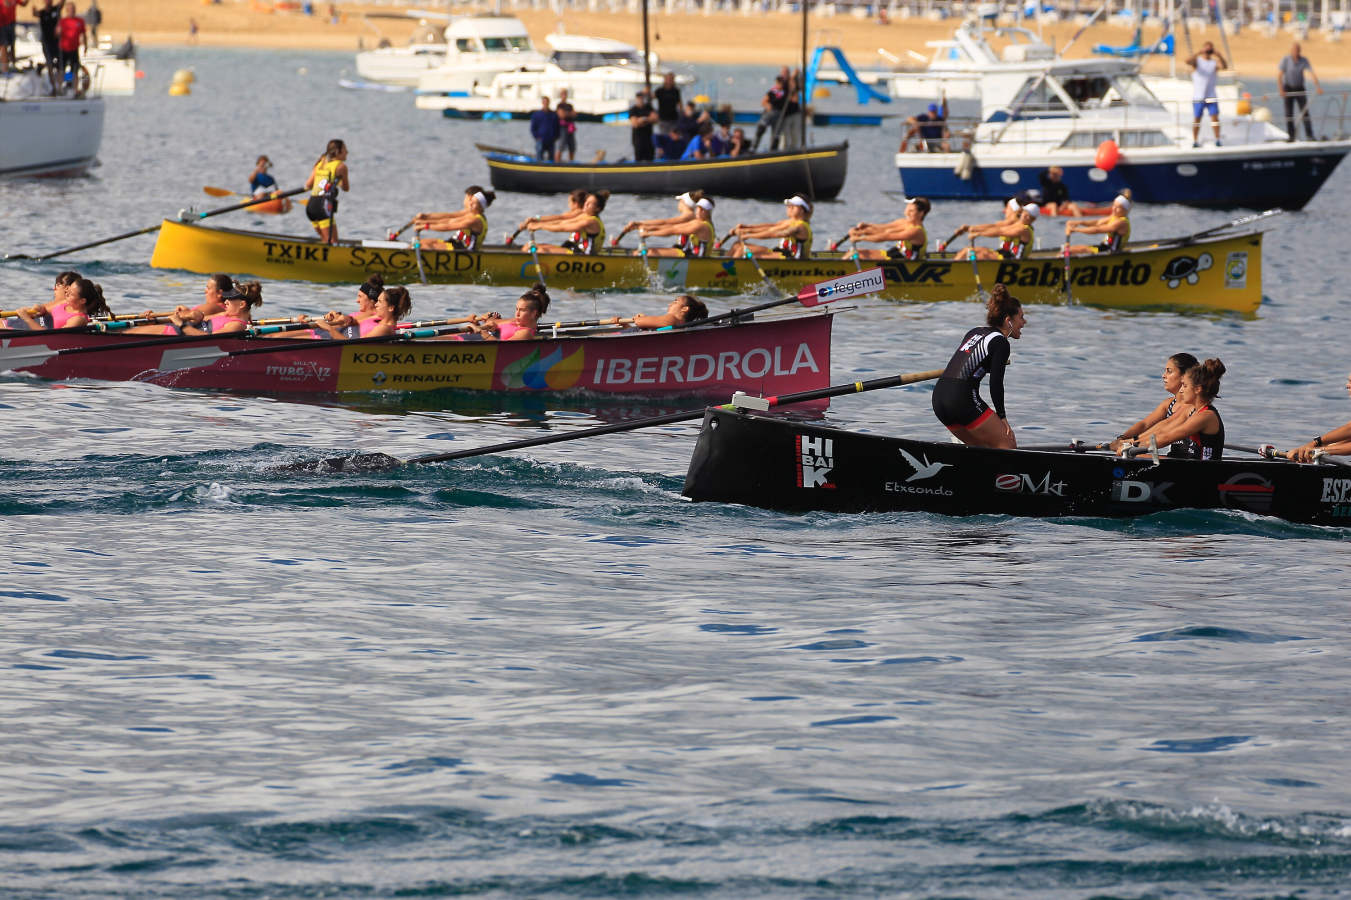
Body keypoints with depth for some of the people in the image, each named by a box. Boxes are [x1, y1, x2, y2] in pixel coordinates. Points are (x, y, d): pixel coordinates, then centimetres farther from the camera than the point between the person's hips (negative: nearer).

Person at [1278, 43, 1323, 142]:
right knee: (1289, 113, -2)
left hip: (1300, 88, 1)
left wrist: (1318, 87, -26)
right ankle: (1291, 136, 5)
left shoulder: (1304, 60, -7)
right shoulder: (1285, 60, -12)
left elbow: (1312, 73, -14)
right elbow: (1279, 75, -16)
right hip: (1288, 88, -1)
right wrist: (1281, 90, -26)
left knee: (1305, 112, -5)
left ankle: (1310, 135, -4)